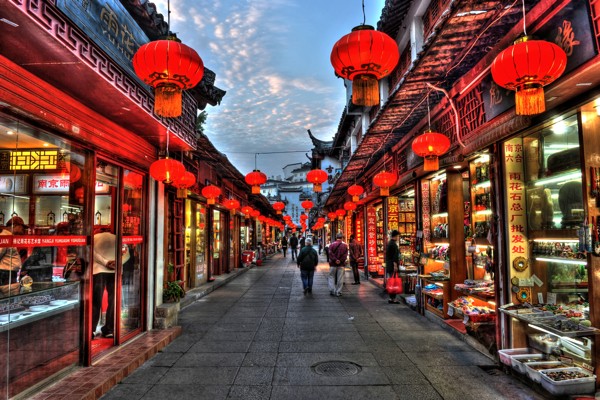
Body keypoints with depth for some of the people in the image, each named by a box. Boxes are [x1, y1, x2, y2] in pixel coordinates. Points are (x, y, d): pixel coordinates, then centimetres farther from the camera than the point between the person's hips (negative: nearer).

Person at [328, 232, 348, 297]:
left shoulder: (332, 244, -1)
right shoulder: (345, 245, 2)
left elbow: (330, 253, -10)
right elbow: (345, 255, -5)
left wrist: (335, 260, -12)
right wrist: (340, 260, -10)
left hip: (333, 264, 0)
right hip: (341, 264, 1)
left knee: (331, 277, 11)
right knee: (340, 278, 5)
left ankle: (332, 290, -1)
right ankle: (338, 292, 6)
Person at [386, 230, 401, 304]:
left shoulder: (389, 243, 16)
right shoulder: (393, 244, -14)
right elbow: (395, 256, -20)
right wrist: (395, 265, -22)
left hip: (388, 266, 10)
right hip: (393, 266, -10)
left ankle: (391, 298, 18)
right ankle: (393, 298, -6)